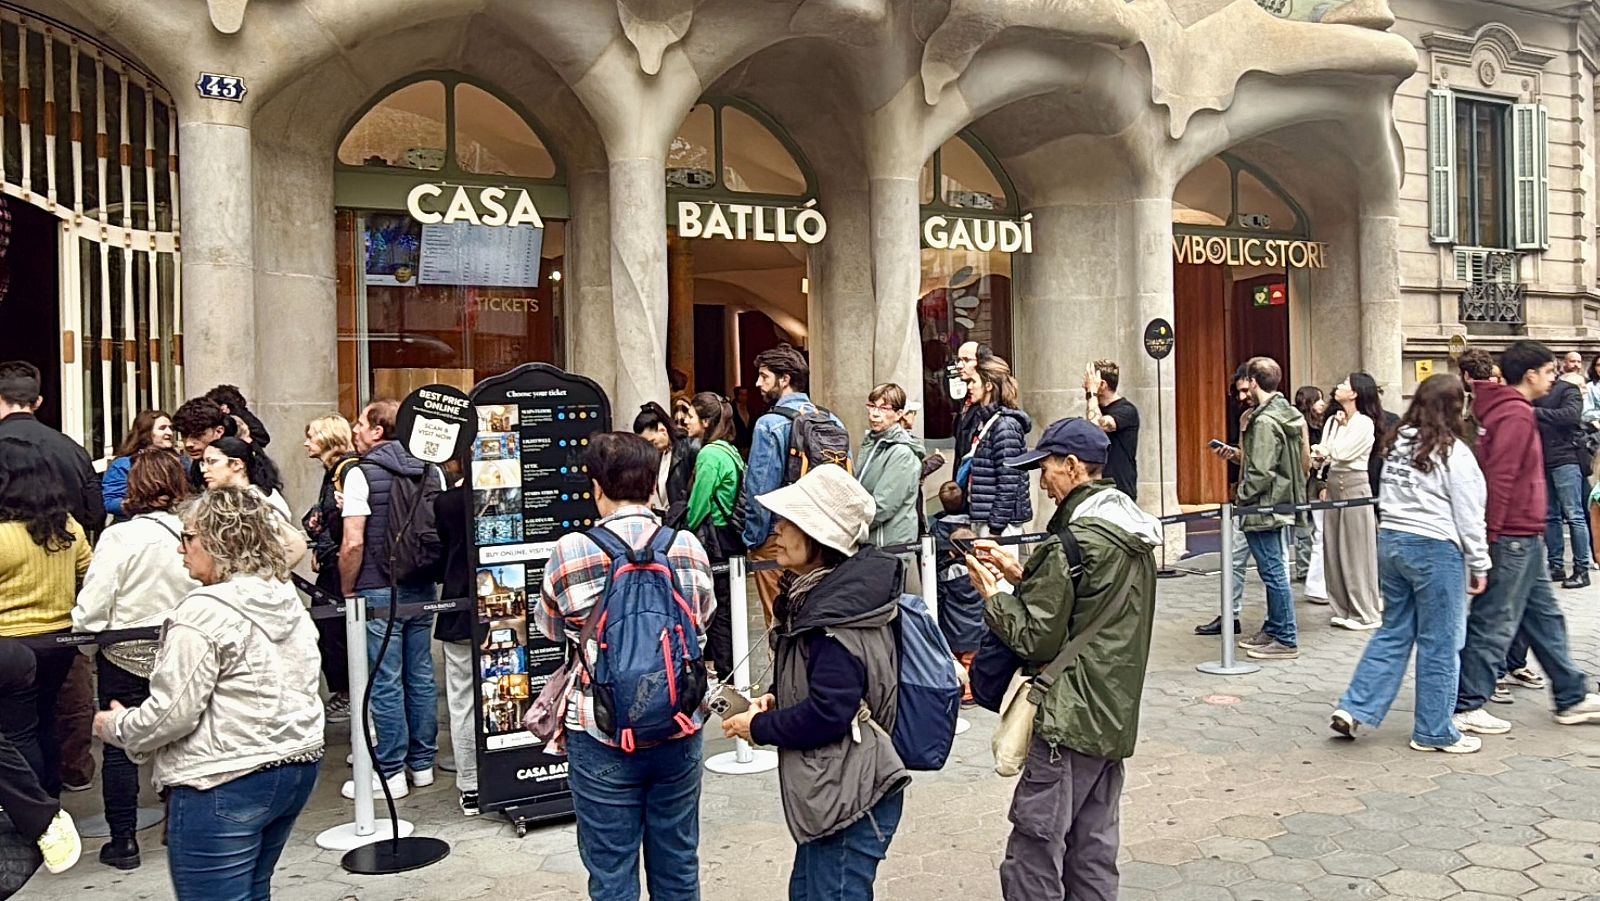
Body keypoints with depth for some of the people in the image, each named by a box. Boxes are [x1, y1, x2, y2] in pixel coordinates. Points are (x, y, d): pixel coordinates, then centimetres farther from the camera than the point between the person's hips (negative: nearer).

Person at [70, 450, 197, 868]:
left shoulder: (121, 536, -16)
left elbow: (93, 605, -14)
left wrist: (87, 645, 2)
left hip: (126, 657, -3)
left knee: (119, 747, 10)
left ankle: (123, 841, 16)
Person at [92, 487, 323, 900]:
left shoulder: (205, 612, -17)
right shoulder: (288, 598, 9)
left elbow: (173, 713, -15)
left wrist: (116, 727, 2)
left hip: (224, 784, -9)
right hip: (297, 768, 9)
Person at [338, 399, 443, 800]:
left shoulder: (361, 474, -10)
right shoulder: (431, 471, 7)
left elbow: (353, 544, -15)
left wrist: (347, 590, -4)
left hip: (379, 592, -6)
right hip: (423, 588, 6)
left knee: (385, 683, 1)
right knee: (421, 676, 12)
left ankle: (390, 773, 8)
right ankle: (423, 763, 21)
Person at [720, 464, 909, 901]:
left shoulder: (839, 617, -22)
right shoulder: (819, 593, 8)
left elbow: (828, 713, -26)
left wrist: (759, 727, -12)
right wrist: (777, 701, 4)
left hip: (850, 798, -10)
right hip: (832, 791, 10)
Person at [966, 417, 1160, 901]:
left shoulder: (1072, 540, -18)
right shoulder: (1133, 533, 10)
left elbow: (1037, 638, -17)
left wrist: (993, 594, -2)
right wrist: (1020, 574, 10)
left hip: (1069, 720, -9)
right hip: (1115, 717, 10)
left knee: (1032, 858, -2)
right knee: (1093, 854, 16)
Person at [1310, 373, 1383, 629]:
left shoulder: (1365, 423, -9)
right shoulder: (1332, 421, 13)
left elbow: (1343, 452, -17)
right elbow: (1320, 458, 10)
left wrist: (1324, 450, 1)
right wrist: (1319, 458, -12)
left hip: (1354, 486, -7)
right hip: (1333, 485, 7)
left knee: (1357, 551, -1)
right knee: (1334, 551, 8)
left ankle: (1366, 613, 7)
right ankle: (1343, 609, 17)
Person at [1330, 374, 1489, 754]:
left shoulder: (1398, 443, 7)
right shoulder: (1453, 451, -11)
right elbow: (1468, 515, -8)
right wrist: (1479, 564, 0)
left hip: (1390, 541, 7)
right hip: (1435, 550, -7)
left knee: (1393, 633, 15)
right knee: (1439, 645, 5)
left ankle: (1354, 708, 11)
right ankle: (1434, 732, 15)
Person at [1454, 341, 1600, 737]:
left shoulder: (1504, 409, 14)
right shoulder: (1515, 414, -17)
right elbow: (1500, 478, -23)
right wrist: (1489, 537, -24)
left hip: (1523, 539, 10)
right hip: (1514, 537, -10)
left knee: (1544, 616, 18)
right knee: (1494, 623, -3)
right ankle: (1466, 706, 4)